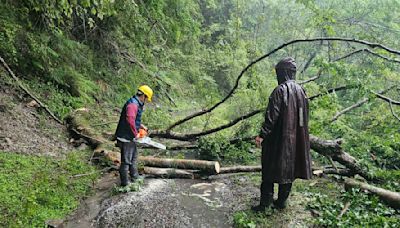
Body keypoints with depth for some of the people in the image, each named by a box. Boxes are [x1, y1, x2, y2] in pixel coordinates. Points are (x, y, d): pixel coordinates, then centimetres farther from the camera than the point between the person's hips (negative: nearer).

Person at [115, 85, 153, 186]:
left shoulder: (137, 104, 11)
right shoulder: (133, 104, -22)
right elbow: (130, 120, -35)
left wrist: (141, 126, 14)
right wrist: (135, 134, -25)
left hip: (130, 137, 11)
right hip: (126, 137, -11)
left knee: (134, 156, 23)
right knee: (126, 160, 1)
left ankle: (134, 176, 38)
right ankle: (124, 182, 14)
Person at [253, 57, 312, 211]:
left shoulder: (280, 90, -16)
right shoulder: (301, 90, 6)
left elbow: (272, 115, -20)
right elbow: (304, 116, 13)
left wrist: (262, 135, -15)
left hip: (278, 137, -7)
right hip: (296, 138, 7)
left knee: (270, 168, 4)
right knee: (289, 169, 14)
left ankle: (265, 202, 8)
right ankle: (282, 201, 24)